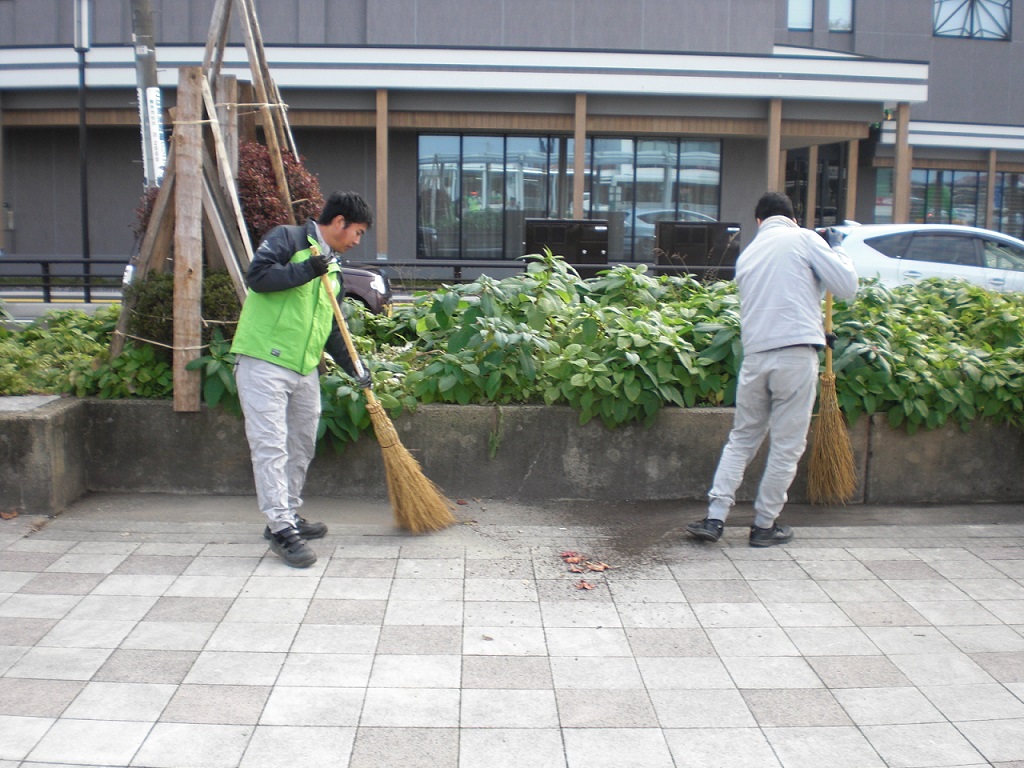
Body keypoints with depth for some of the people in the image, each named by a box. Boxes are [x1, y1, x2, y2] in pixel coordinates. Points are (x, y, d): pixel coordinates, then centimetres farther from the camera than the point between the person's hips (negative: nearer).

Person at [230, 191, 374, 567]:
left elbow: (331, 329, 19)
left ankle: (289, 515, 28)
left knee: (301, 446, 15)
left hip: (305, 370, 9)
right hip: (264, 363, -9)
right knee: (270, 445, -9)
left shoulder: (333, 271, 19)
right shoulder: (287, 239, -3)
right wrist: (306, 271, -21)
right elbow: (257, 275, -19)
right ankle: (281, 529, -7)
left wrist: (354, 367, 9)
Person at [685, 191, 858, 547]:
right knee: (786, 445, 6)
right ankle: (764, 525, 13)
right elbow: (847, 286, -3)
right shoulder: (804, 238, 2)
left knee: (742, 438, 16)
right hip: (796, 352, -5)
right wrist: (838, 252, 17)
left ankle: (715, 518, 11)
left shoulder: (747, 253, 19)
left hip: (754, 354, 5)